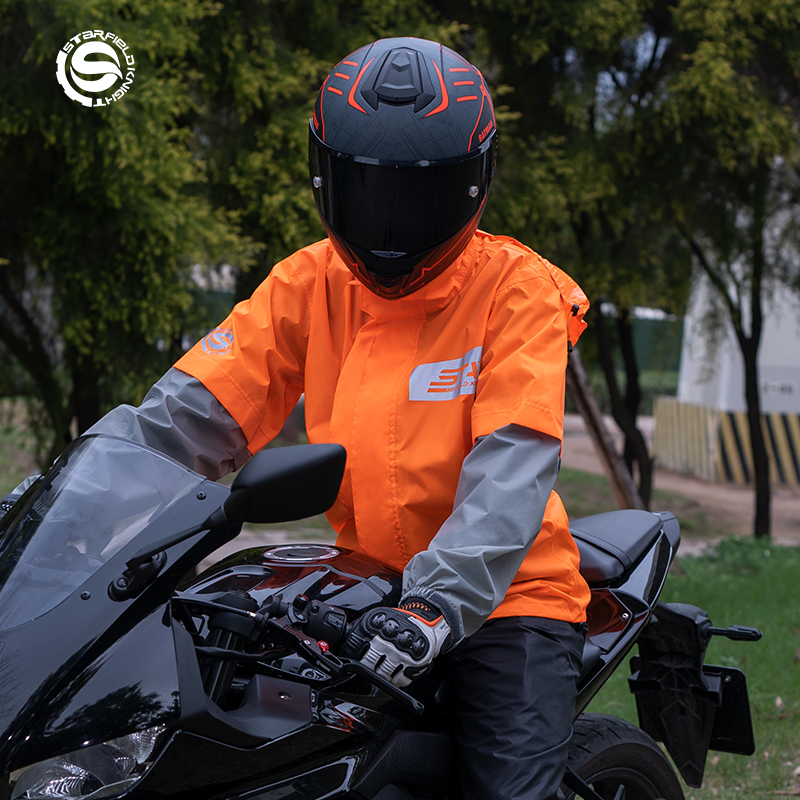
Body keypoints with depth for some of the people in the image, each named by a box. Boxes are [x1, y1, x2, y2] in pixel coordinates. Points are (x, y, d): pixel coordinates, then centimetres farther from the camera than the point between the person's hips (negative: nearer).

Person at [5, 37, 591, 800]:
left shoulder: (516, 290, -9)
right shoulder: (309, 284, 3)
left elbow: (510, 466, -21)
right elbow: (194, 411, -3)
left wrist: (439, 602, -35)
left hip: (502, 592, -4)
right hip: (366, 589, 4)